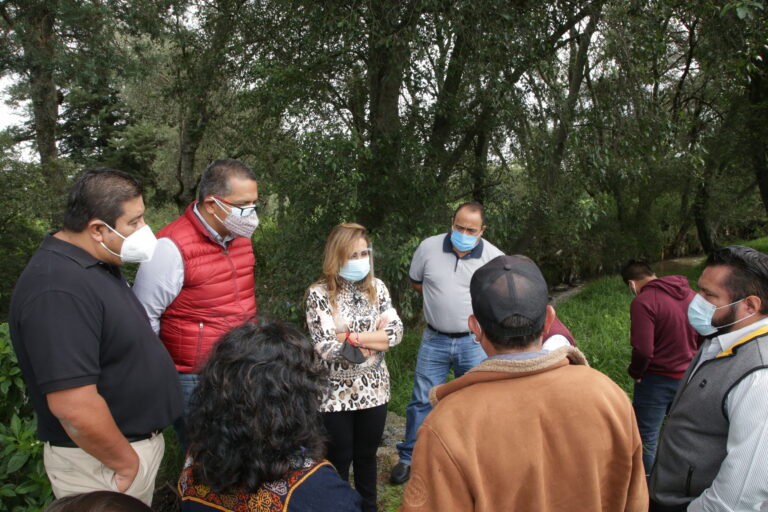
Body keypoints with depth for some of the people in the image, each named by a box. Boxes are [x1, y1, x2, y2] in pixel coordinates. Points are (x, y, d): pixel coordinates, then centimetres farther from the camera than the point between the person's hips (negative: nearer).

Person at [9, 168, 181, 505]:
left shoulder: (93, 264, 3)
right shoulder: (60, 289, -29)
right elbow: (73, 406, -32)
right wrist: (127, 462, -18)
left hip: (136, 440, 9)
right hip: (102, 460, -9)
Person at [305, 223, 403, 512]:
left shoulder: (377, 288, 1)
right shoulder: (319, 293, -12)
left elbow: (396, 333, -8)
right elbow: (326, 348, -19)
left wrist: (351, 337, -16)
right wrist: (373, 340, -14)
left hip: (373, 390, 4)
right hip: (336, 393, -3)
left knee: (367, 457, 20)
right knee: (339, 460, 12)